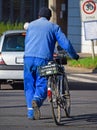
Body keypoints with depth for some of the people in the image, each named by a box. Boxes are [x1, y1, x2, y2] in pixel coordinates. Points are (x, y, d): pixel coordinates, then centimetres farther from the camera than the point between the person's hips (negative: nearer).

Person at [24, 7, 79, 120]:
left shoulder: (31, 25, 20)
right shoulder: (54, 27, 10)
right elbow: (65, 44, 6)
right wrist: (74, 55, 22)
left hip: (28, 58, 3)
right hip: (43, 59, -3)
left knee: (29, 85, 12)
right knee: (42, 85, 1)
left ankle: (30, 112, 6)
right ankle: (37, 99, -32)